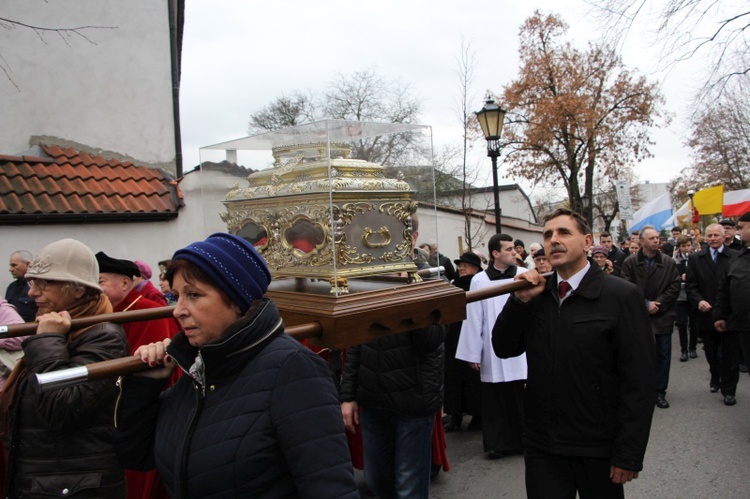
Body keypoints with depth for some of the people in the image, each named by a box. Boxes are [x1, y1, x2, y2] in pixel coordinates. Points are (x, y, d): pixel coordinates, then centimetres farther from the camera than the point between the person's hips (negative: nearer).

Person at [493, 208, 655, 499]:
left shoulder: (622, 296, -9)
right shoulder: (536, 293, 4)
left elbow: (639, 381, -11)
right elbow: (504, 349, 2)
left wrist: (629, 454, -12)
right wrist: (520, 300, -12)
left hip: (598, 449, -3)